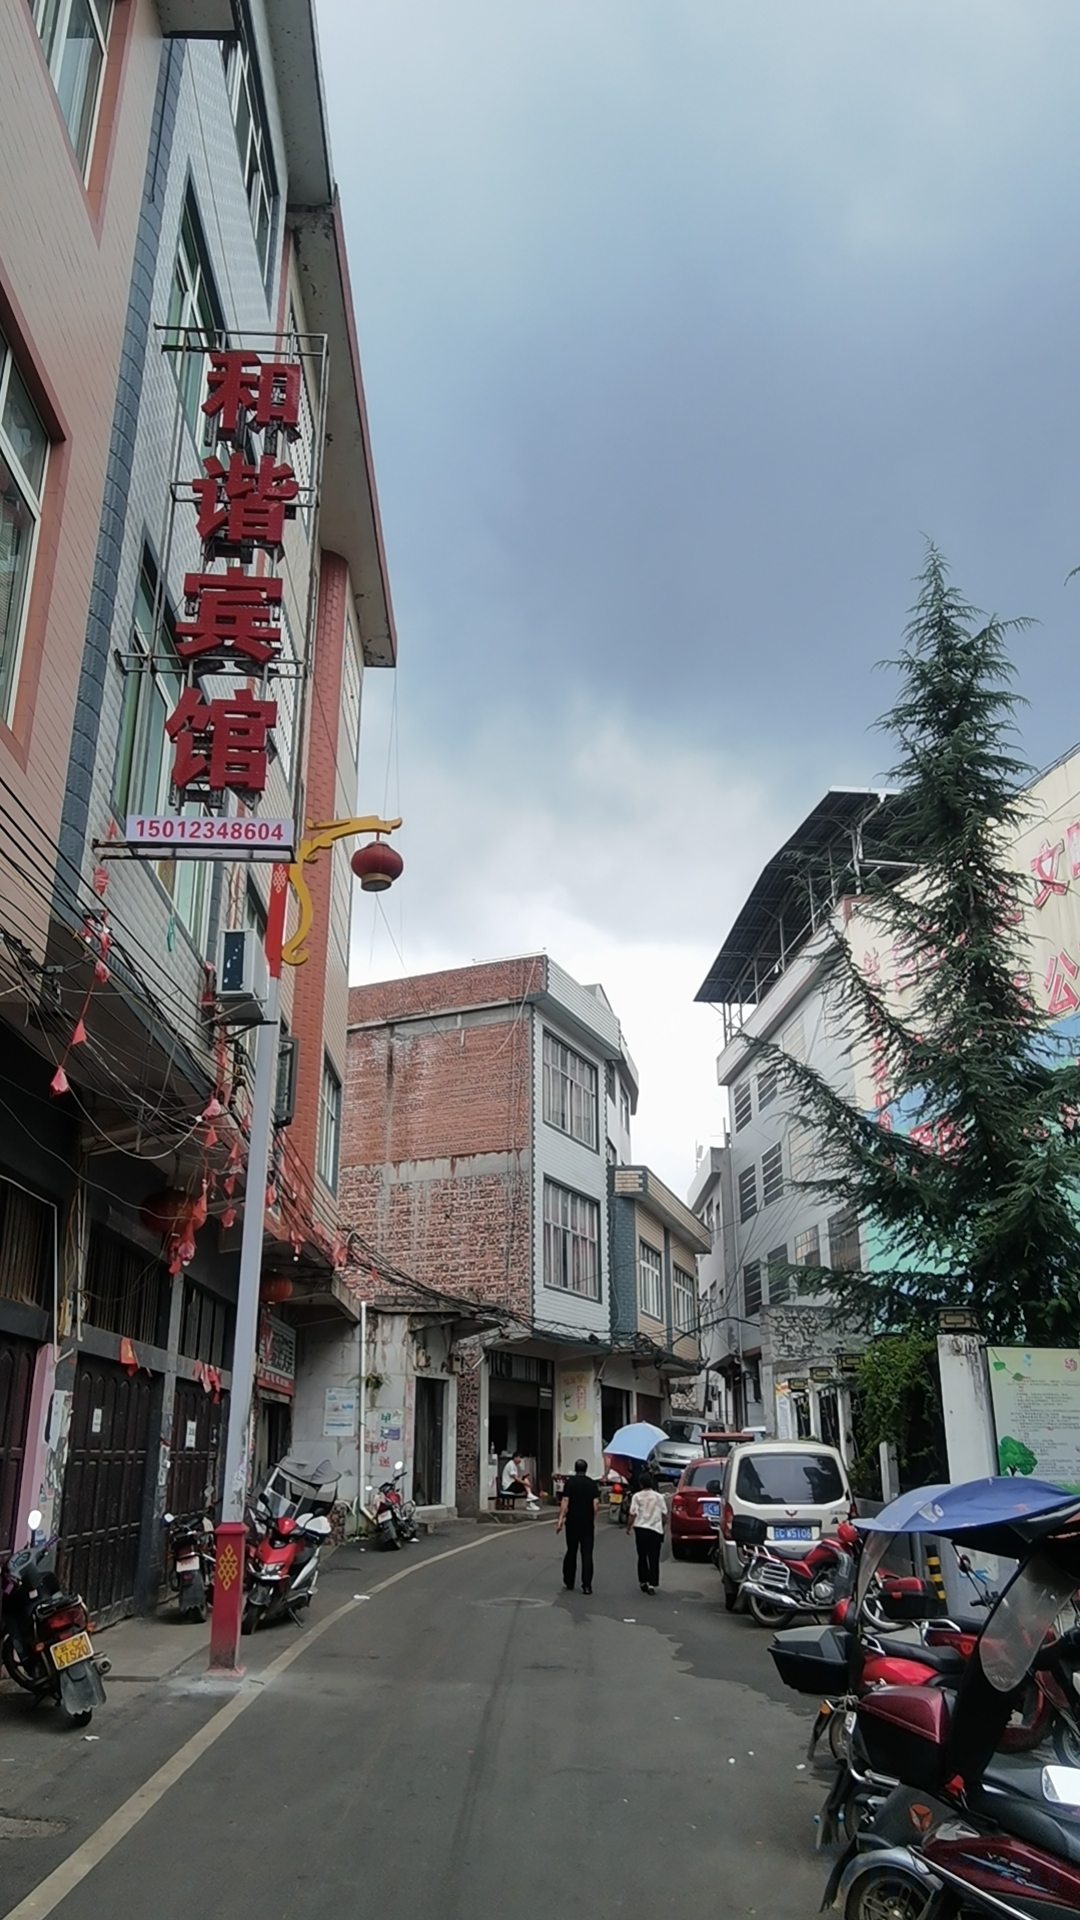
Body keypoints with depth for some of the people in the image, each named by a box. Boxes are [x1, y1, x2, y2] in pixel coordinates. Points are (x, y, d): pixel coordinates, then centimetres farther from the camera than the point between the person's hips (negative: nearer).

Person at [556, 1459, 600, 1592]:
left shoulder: (570, 1482, -3)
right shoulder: (592, 1484, 2)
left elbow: (565, 1501, -11)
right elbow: (595, 1502, -3)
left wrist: (560, 1519, -11)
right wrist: (594, 1520, 7)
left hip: (572, 1522, 0)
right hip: (587, 1522, 0)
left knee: (571, 1552, 12)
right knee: (587, 1554, 2)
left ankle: (569, 1583, 18)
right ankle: (586, 1585, -5)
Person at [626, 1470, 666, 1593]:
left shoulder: (637, 1496, -5)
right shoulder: (659, 1497, -1)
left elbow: (633, 1514, -9)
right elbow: (664, 1515, 3)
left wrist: (628, 1527, 5)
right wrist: (661, 1525, 21)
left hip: (640, 1529, 0)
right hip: (655, 1530, 0)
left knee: (642, 1557, 14)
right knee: (653, 1559, 2)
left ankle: (643, 1582, 18)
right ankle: (652, 1584, -6)